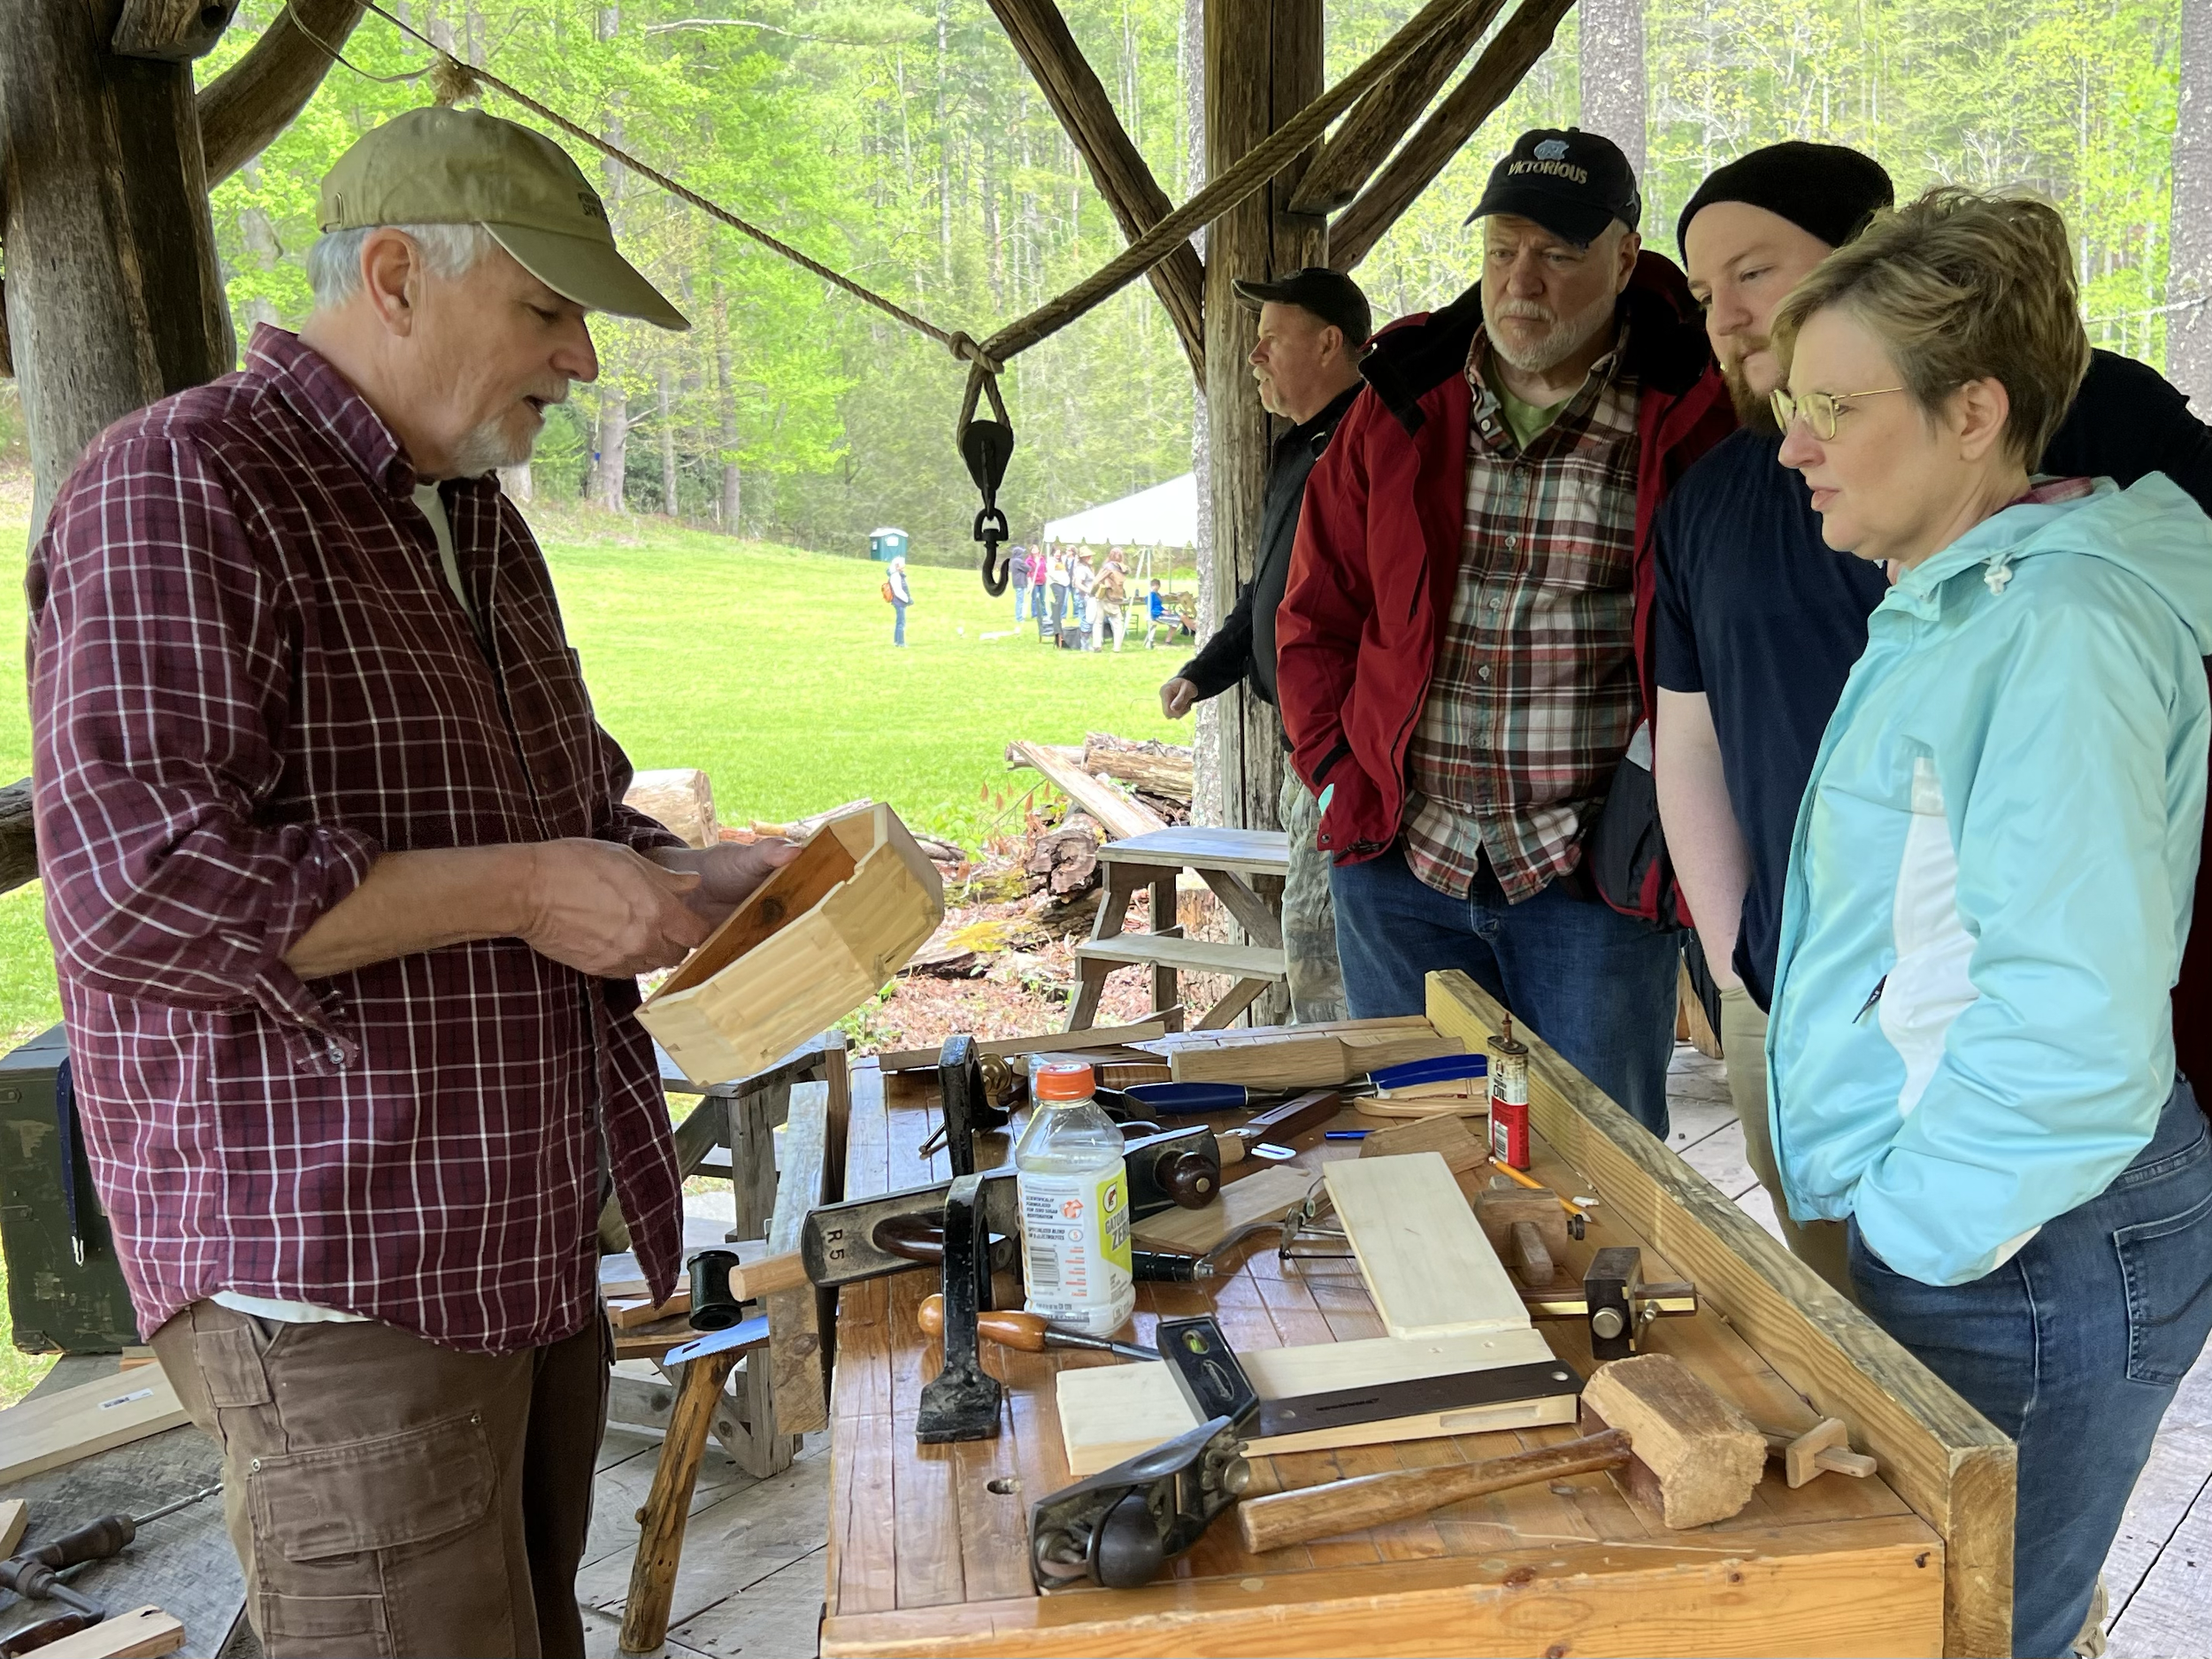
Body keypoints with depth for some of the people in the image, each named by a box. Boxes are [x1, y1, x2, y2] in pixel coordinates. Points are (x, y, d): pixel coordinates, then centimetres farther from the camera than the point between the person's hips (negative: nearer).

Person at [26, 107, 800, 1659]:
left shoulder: (481, 524, 16)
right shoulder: (181, 486, -13)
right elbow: (141, 884, -24)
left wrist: (711, 881, 5)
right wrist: (523, 891, -21)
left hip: (525, 1241, 9)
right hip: (333, 1279, -9)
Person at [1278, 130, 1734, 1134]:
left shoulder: (1689, 420, -4)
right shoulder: (1399, 409, 6)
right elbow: (1316, 615, 12)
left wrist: (1669, 777, -10)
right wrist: (1341, 778, 3)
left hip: (1596, 878, -3)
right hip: (1401, 869, 3)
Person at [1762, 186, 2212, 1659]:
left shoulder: (2057, 634, -20)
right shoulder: (1946, 612, 12)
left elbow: (2069, 1031, -26)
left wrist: (1898, 1239, -17)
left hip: (2023, 1260, -9)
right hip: (1922, 1231, 9)